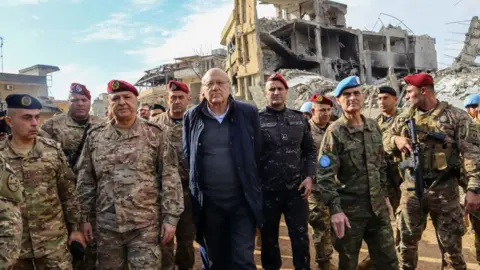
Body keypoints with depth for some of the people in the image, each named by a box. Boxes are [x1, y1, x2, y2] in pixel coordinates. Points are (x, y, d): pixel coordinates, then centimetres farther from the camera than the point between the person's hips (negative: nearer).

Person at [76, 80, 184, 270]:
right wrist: (84, 217, 7)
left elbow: (170, 177, -4)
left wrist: (170, 217, -7)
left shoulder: (156, 134, -2)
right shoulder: (95, 136, 6)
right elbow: (85, 180, 10)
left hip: (145, 225, -2)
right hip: (106, 226, 3)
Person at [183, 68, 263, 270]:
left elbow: (258, 152, 2)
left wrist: (254, 187, 3)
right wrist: (195, 191, 6)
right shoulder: (191, 117, 1)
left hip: (243, 200, -1)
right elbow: (187, 156, 8)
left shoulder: (248, 113, -2)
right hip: (208, 203, 2)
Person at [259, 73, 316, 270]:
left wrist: (309, 176, -1)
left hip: (296, 189, 2)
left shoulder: (299, 118, 6)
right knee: (269, 239, 14)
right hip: (267, 191, -2)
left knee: (301, 238, 8)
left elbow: (310, 150, 11)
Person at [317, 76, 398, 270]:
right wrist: (335, 209, -23)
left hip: (377, 206, 6)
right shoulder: (335, 131, -12)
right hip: (349, 209, -5)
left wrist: (385, 195, 15)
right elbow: (324, 174, -18)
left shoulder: (373, 126, 7)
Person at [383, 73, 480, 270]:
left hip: (444, 189, -3)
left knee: (451, 244, 10)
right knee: (406, 240, 14)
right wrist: (396, 139, -9)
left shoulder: (456, 116, -7)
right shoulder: (405, 117, 7)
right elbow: (386, 137, 15)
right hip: (411, 187, 4)